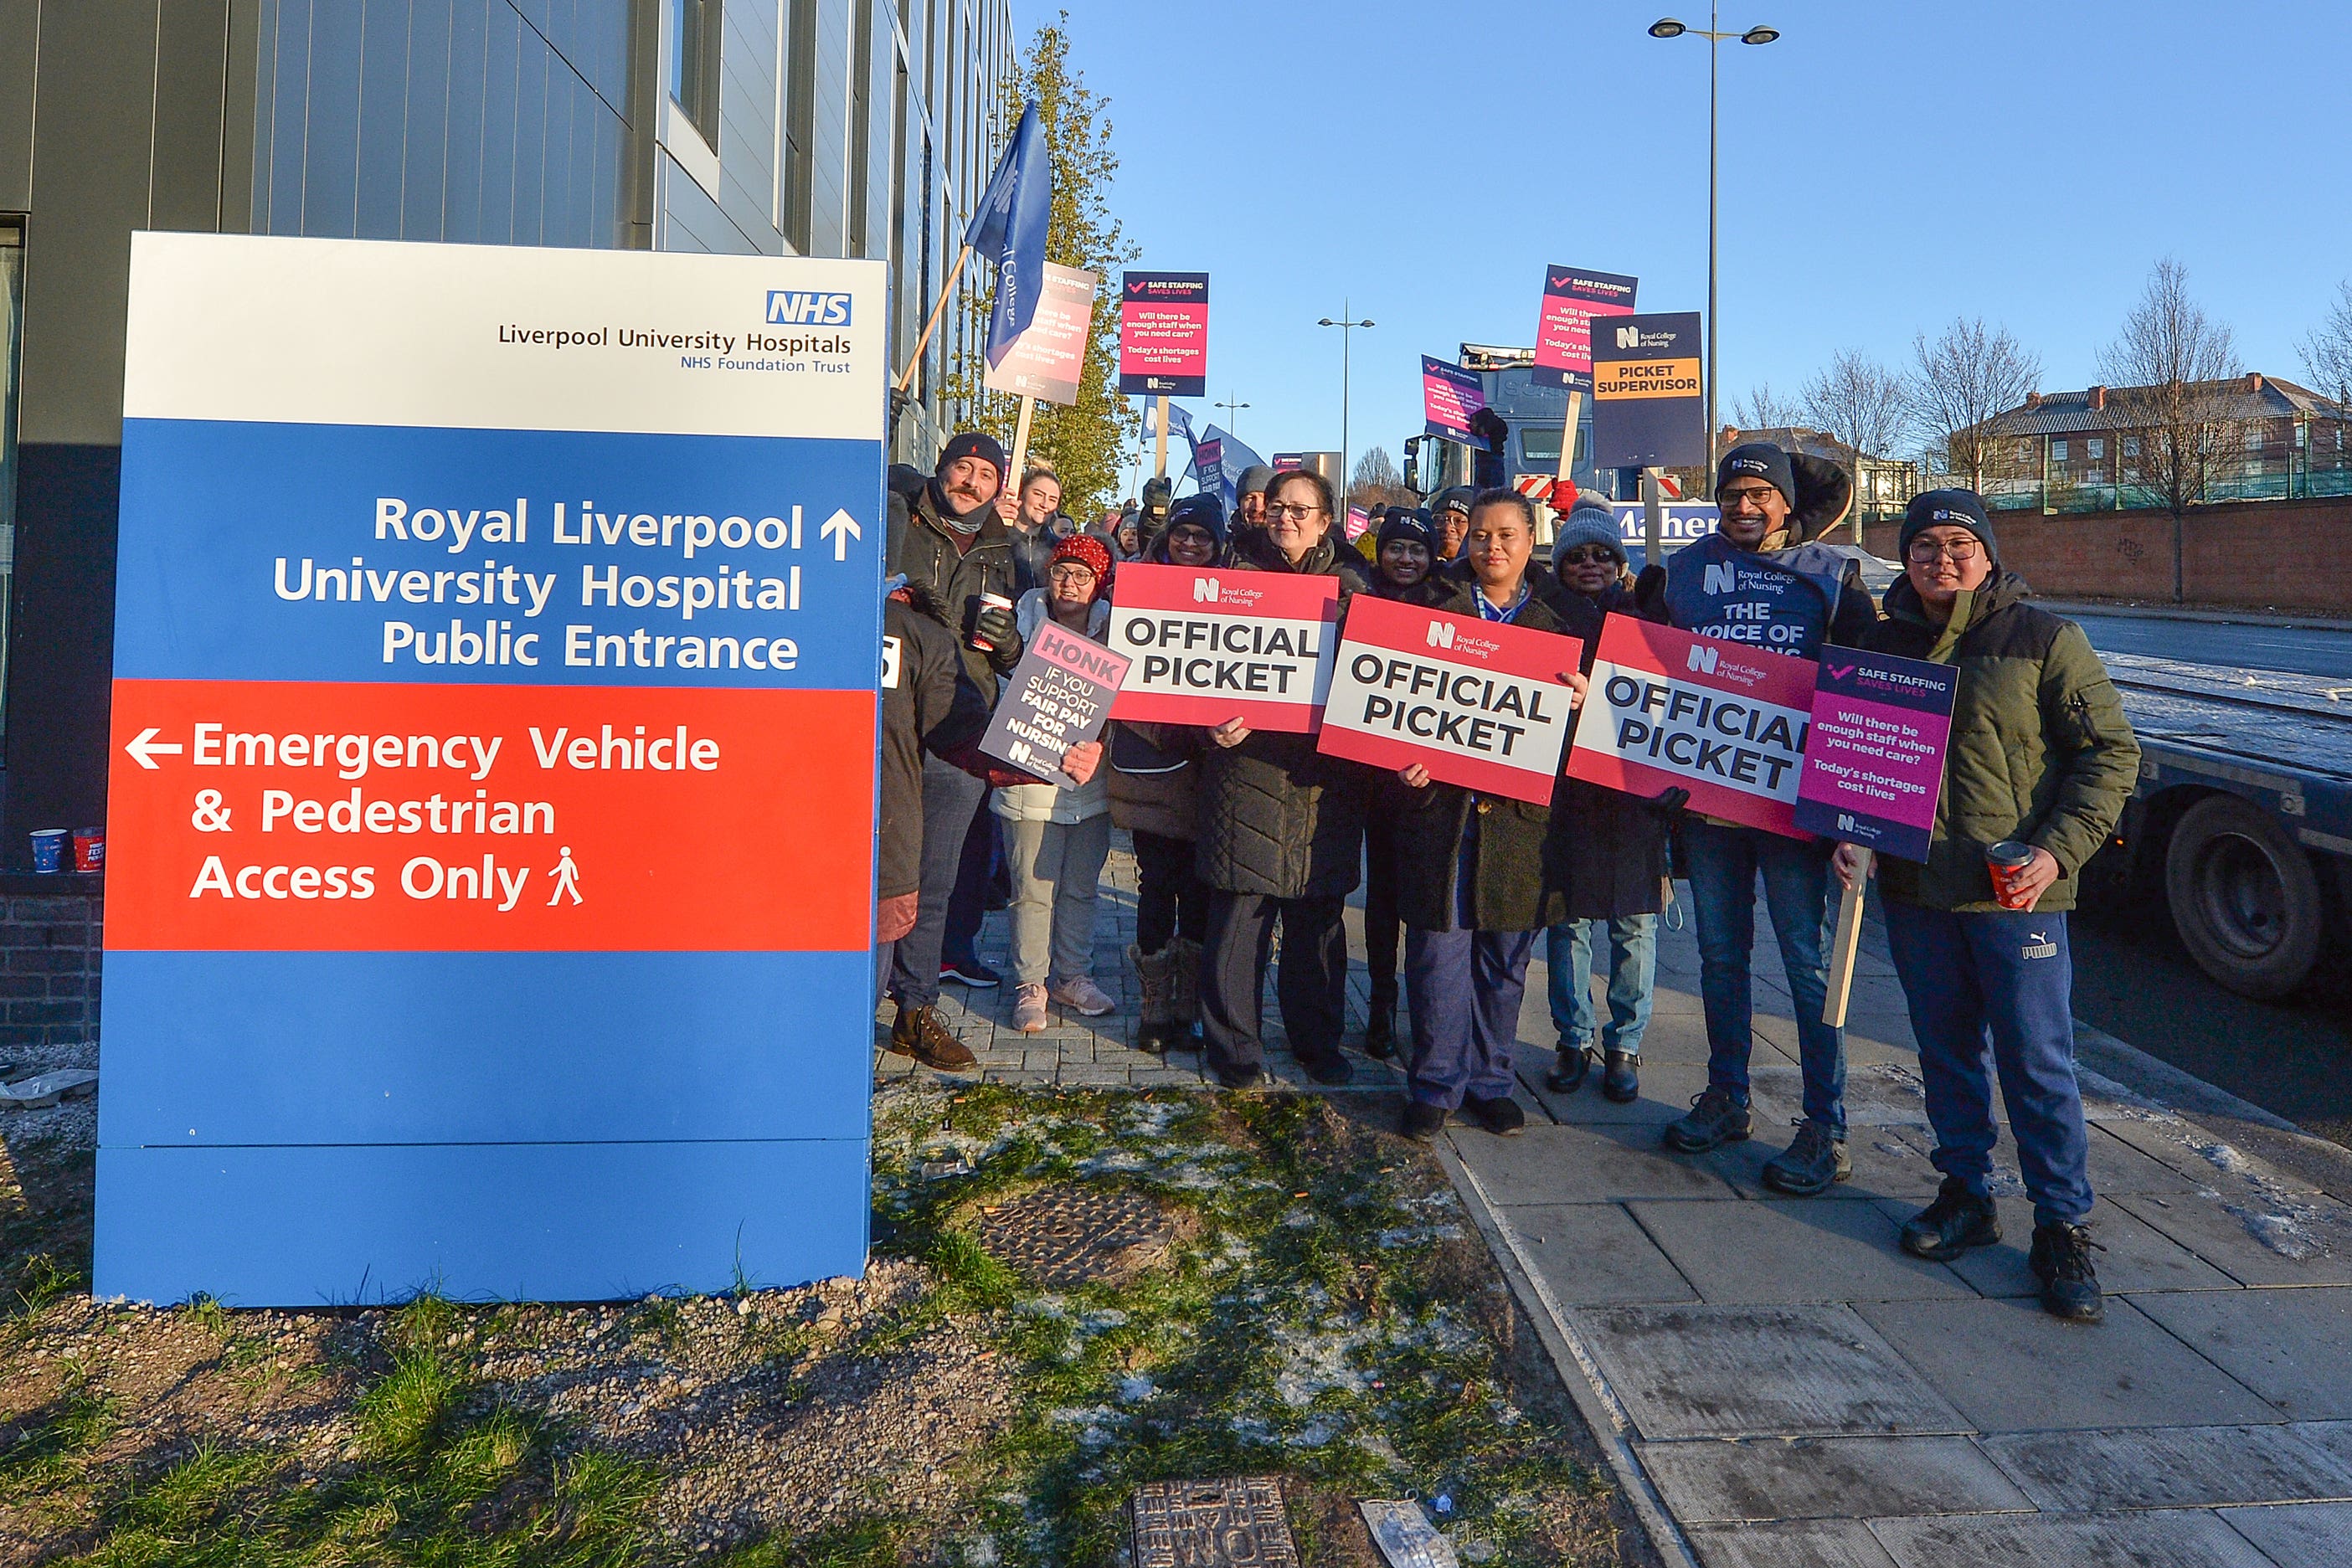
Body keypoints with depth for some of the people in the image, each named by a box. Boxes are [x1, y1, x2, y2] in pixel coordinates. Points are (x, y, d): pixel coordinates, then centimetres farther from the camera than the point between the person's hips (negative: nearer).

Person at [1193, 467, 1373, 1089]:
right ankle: (1233, 1044, 13)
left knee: (1318, 914, 9)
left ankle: (1318, 1041, 23)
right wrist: (1218, 722, -17)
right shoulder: (1240, 573, 5)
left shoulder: (1348, 583, 10)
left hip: (1325, 774, 2)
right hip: (1250, 763, -2)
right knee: (1240, 909, 0)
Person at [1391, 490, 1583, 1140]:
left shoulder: (1554, 623, 11)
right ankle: (1436, 1085, 12)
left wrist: (1578, 702, -11)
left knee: (1505, 954, 8)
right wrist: (1404, 757, -13)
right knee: (1439, 947, 1)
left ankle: (1489, 1080, 21)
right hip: (1440, 800, -1)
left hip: (1518, 809, 2)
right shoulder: (1434, 610, 7)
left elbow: (1567, 715, 11)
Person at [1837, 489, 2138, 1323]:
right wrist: (1847, 834, 0)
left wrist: (2056, 853, -15)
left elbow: (2110, 753, -4)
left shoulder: (2044, 639, -3)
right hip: (1913, 887, 4)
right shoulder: (1883, 644, 9)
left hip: (2016, 891, -4)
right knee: (1946, 1051, 13)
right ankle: (1966, 1196, 28)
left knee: (2037, 1060, 0)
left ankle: (2063, 1228, 11)